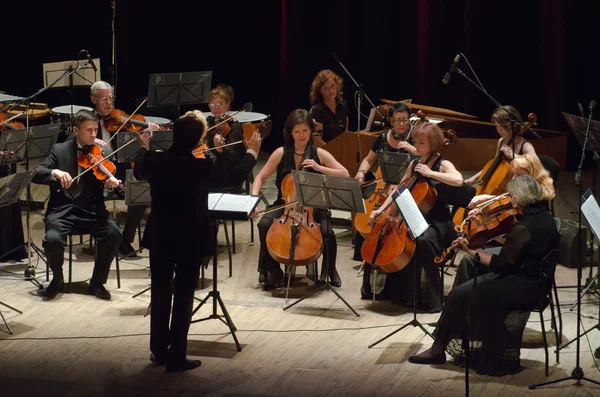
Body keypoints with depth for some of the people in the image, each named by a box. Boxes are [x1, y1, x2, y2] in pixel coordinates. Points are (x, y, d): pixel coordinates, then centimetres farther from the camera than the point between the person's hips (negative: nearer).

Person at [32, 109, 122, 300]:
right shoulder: (59, 150, 5)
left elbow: (105, 182, -2)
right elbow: (36, 175, -3)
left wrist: (110, 184, -26)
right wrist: (55, 172, -24)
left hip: (91, 210, 1)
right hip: (62, 209, -1)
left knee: (114, 234, -26)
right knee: (52, 239, -30)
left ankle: (97, 282, -5)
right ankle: (57, 280, 1)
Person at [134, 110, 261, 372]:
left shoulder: (154, 160, -11)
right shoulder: (202, 167, -21)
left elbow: (139, 173, 14)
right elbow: (235, 176, -3)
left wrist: (143, 148, 32)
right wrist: (252, 152, 13)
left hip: (160, 238, 4)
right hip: (191, 240, -4)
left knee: (160, 293, 17)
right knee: (183, 297, 5)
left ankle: (159, 350, 26)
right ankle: (176, 357, 9)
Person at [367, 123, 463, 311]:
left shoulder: (443, 165, -7)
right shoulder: (414, 164, 12)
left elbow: (458, 180, -29)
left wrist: (430, 173, -25)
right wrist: (380, 210, 8)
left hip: (438, 223, -7)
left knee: (422, 240, -37)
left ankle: (433, 297, -25)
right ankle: (402, 292, 1)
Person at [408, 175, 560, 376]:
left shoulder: (523, 228, -24)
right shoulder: (544, 216, 5)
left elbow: (502, 265, -22)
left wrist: (470, 250, -17)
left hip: (523, 289, -10)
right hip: (536, 282, 10)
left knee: (459, 295, -4)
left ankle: (438, 349, 12)